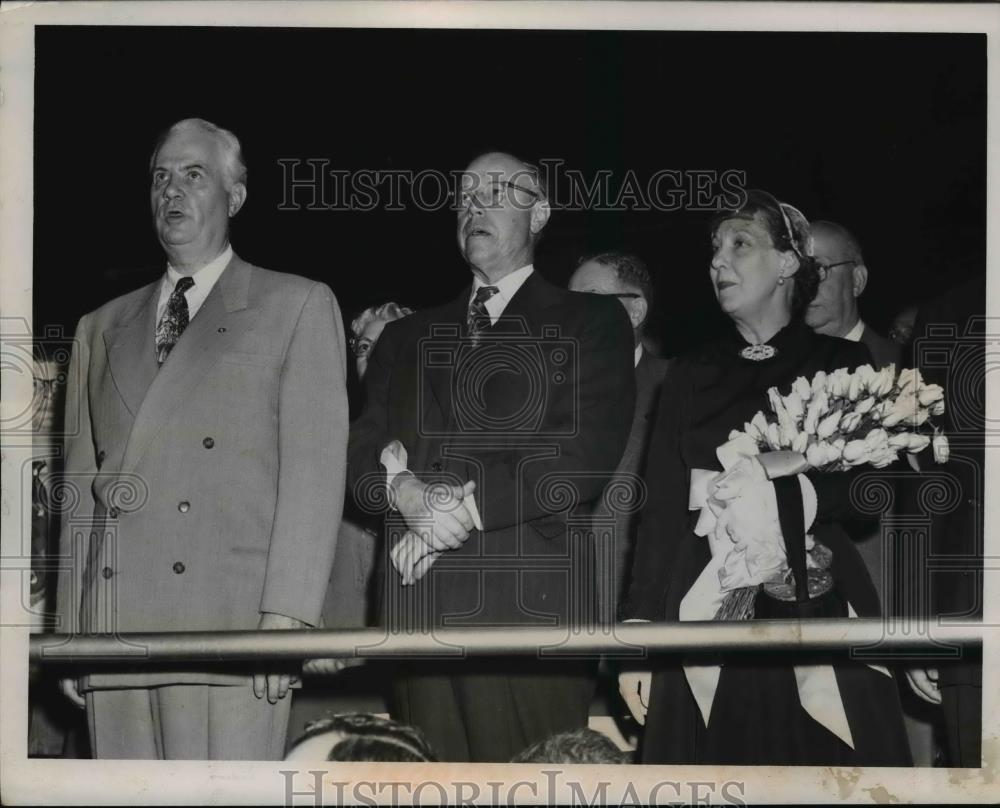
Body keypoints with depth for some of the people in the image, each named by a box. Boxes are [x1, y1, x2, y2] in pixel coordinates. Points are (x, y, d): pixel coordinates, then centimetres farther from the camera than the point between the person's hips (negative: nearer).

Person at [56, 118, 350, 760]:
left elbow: (314, 466, 1)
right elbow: (82, 483, 19)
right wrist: (71, 630, 9)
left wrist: (286, 617, -10)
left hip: (232, 625, -4)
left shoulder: (297, 305, 11)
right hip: (115, 630, 4)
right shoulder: (103, 328, 24)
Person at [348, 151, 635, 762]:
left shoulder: (592, 322, 8)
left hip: (534, 601, -4)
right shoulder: (408, 337, 23)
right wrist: (404, 488, -9)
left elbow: (587, 453, -5)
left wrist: (468, 504, -11)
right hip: (421, 610, 4)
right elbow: (363, 449, 14)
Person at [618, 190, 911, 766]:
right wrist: (638, 628, 0)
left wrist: (788, 492, -21)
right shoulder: (693, 373, 13)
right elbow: (663, 505, 7)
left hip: (817, 609, -2)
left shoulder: (841, 364, 5)